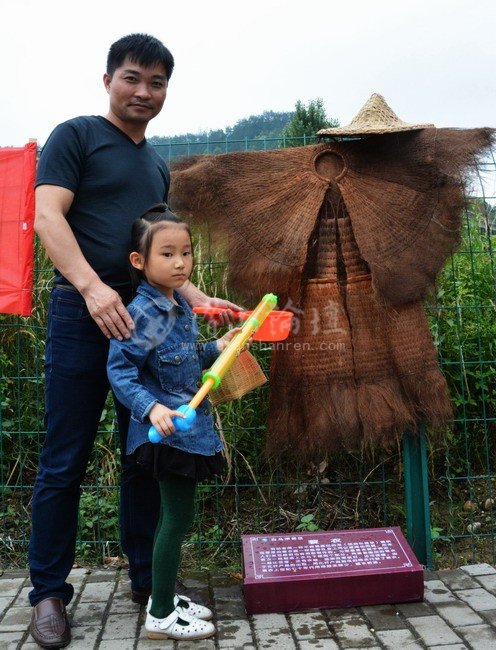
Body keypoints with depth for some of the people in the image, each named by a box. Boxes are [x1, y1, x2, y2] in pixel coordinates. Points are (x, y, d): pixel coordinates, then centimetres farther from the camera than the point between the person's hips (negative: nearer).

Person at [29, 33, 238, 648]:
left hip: (145, 320, 6)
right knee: (64, 463, 0)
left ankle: (147, 579, 23)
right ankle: (49, 592, 15)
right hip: (83, 315, -6)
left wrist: (199, 298, 10)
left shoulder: (157, 166, 23)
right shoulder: (76, 136, 4)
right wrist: (91, 286, -23)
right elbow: (47, 215, -9)